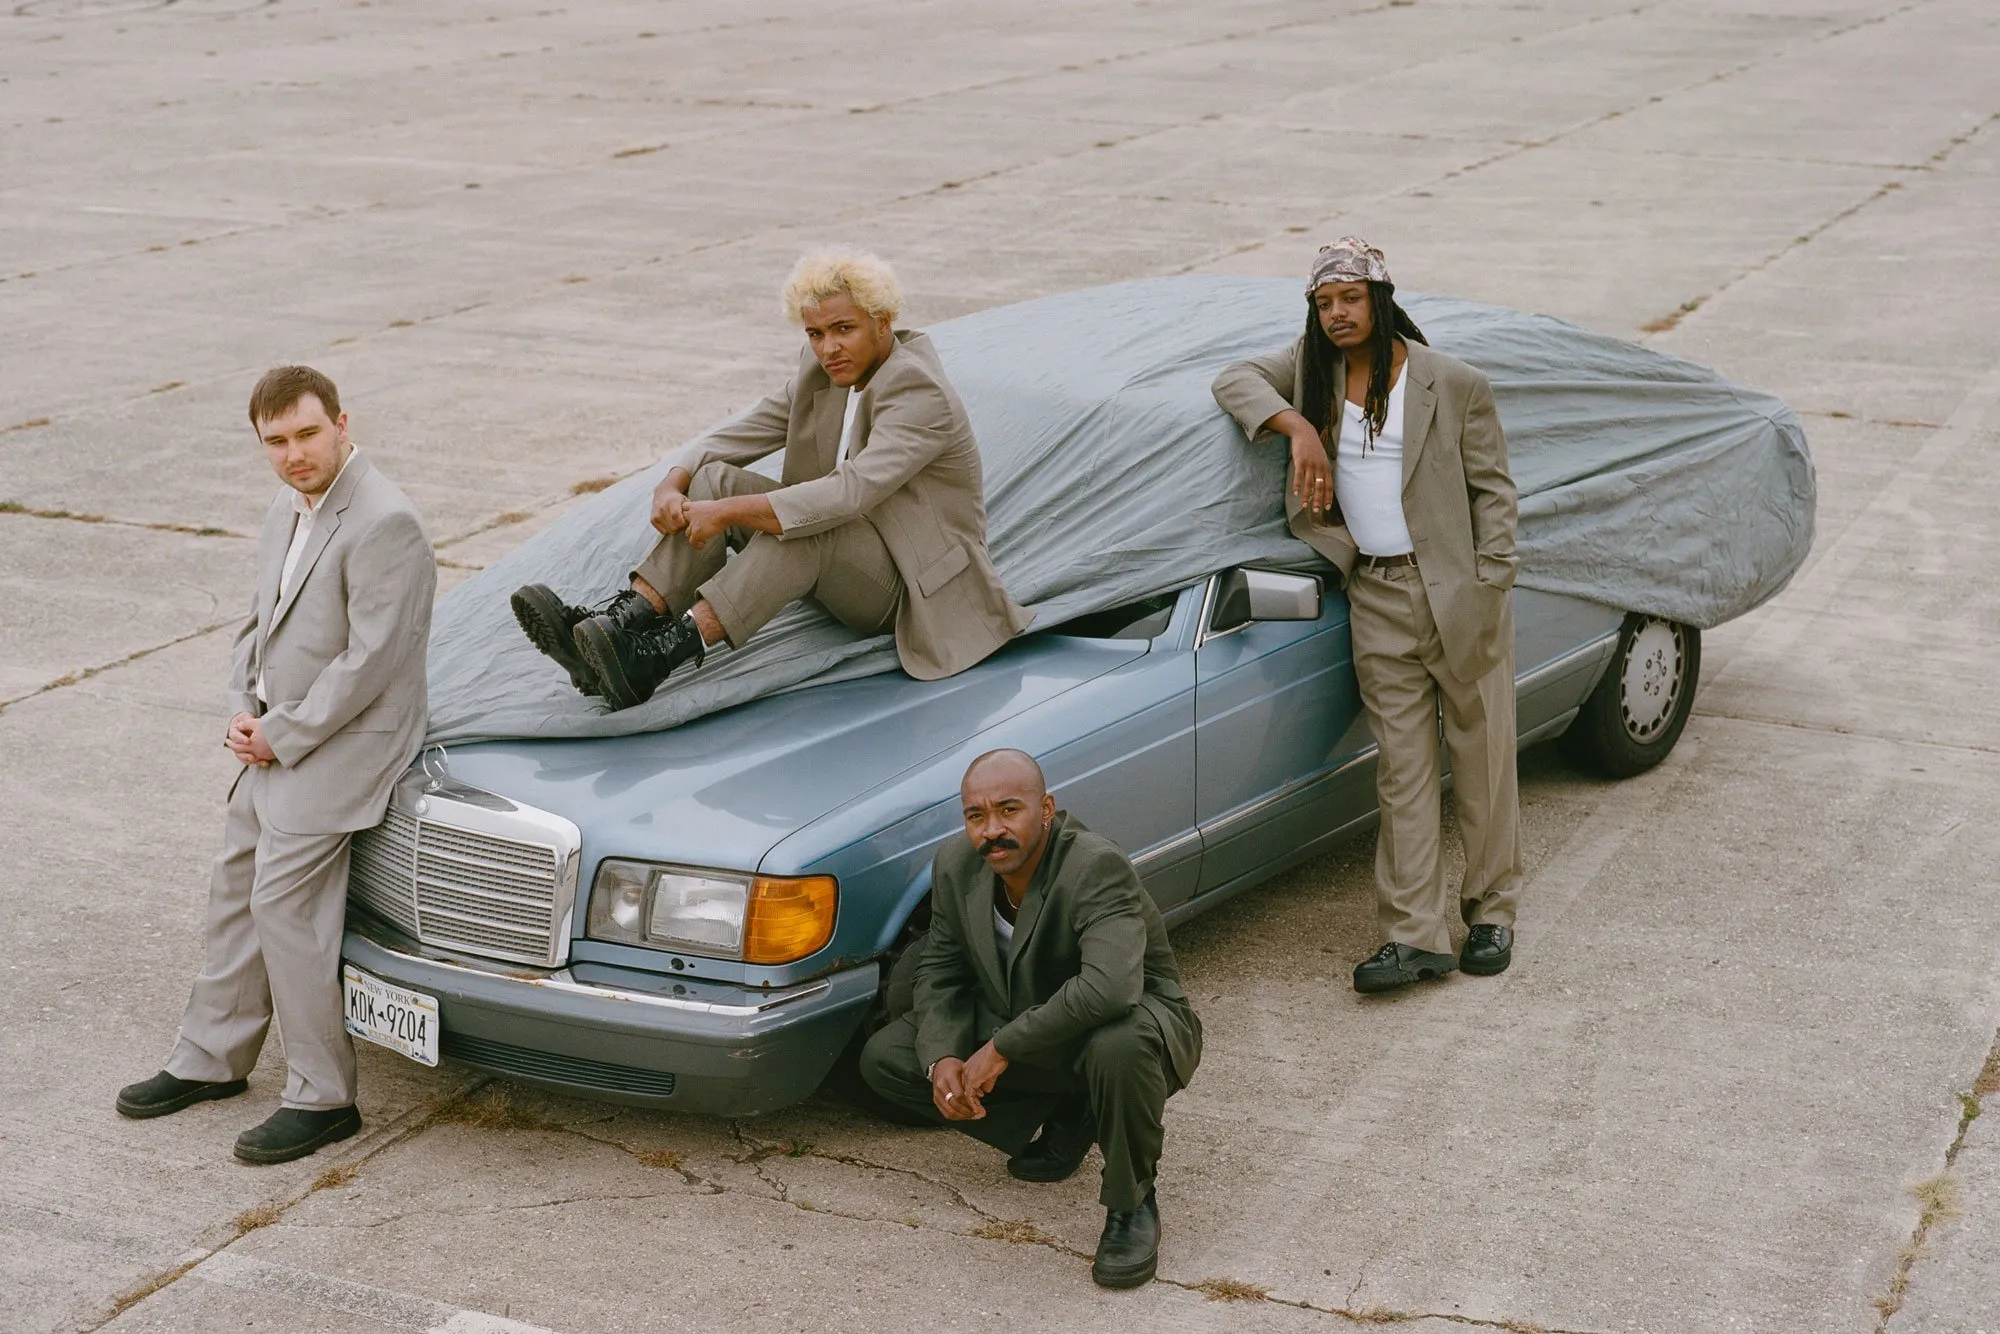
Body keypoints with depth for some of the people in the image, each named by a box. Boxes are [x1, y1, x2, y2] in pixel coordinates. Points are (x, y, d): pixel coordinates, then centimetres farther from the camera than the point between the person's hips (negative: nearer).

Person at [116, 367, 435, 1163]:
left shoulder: (384, 525, -19)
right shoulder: (287, 515, 12)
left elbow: (369, 662, -23)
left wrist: (280, 736, -16)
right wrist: (243, 711, 2)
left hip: (346, 743, -9)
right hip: (278, 738, 10)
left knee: (284, 902, -11)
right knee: (236, 885, 15)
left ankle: (322, 1098, -2)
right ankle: (211, 1060, 29)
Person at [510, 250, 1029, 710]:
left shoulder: (920, 394, -21)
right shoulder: (820, 373, 6)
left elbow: (850, 492, -34)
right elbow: (734, 435, 5)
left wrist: (727, 512, -36)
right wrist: (672, 485, -17)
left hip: (912, 589, -8)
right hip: (837, 562, 8)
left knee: (805, 529, -38)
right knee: (716, 479, -13)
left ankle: (652, 659, -46)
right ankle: (621, 619, -31)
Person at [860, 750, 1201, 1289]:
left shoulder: (1096, 869, -32)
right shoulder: (956, 864, -10)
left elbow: (1109, 988, -45)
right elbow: (941, 971, 2)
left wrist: (1001, 1048, -37)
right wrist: (942, 1059, -17)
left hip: (1135, 1020, -7)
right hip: (1021, 1033, 7)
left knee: (1119, 1045, -43)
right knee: (883, 1058, -4)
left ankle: (1131, 1205, -14)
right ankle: (1064, 1119, 8)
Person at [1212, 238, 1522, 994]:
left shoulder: (1453, 385, -5)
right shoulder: (1314, 369, 7)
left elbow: (1492, 487, -3)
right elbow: (1235, 380, 2)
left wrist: (1488, 586, -10)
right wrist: (1297, 427, -14)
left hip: (1457, 594, -3)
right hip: (1377, 599, 3)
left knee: (1482, 760, 5)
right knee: (1404, 769, 1)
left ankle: (1491, 914, 19)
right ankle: (1416, 937, 1)